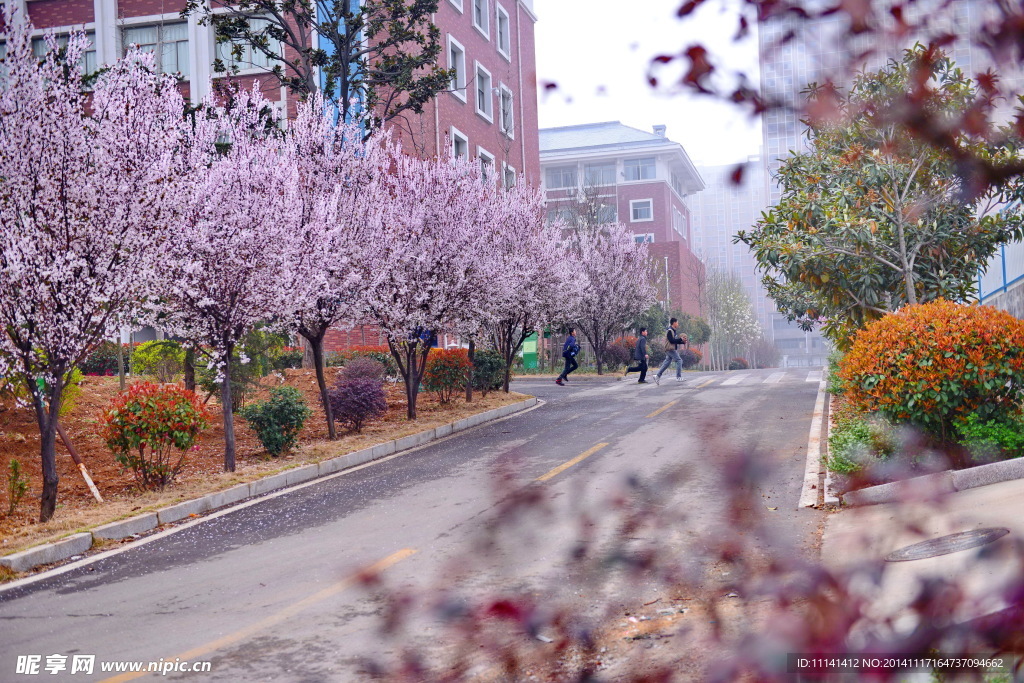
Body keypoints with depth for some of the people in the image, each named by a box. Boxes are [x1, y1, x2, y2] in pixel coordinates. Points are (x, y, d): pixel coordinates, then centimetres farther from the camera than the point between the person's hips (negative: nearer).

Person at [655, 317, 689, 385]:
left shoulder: (673, 331, 18)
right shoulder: (669, 331, -13)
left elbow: (675, 341, 20)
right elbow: (671, 340, -21)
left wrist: (683, 342, 7)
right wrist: (680, 339, -17)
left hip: (672, 350, 10)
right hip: (670, 349, -10)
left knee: (666, 363, 8)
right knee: (679, 360, -11)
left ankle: (657, 376, 9)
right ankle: (678, 377, -11)